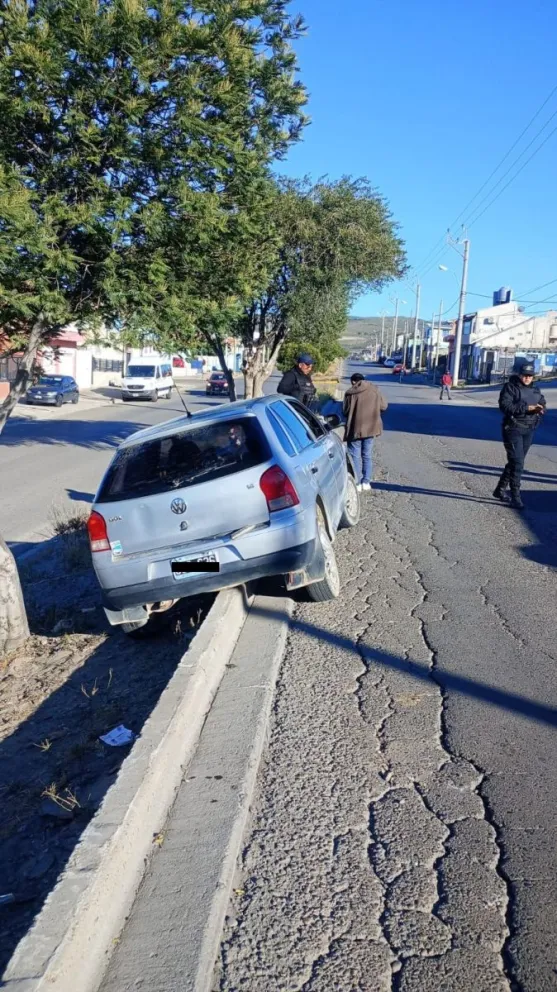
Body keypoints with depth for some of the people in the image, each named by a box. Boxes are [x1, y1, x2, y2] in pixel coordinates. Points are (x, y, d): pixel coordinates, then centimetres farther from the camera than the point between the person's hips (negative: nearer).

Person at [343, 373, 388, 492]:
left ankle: (357, 483, 3)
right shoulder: (374, 390, 1)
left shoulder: (350, 393, -9)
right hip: (371, 427, 3)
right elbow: (384, 406, 4)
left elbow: (345, 411, -4)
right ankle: (366, 482, 14)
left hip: (355, 428, -3)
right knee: (367, 455, 14)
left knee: (355, 456, 5)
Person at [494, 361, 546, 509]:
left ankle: (500, 489, 28)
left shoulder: (535, 389, 12)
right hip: (513, 429, -7)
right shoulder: (510, 387, -8)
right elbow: (504, 405, -19)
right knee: (517, 462, -12)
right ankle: (516, 496, -7)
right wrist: (526, 408, -26)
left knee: (516, 462, 14)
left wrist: (540, 409, -8)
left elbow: (542, 403, 18)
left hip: (529, 430, 7)